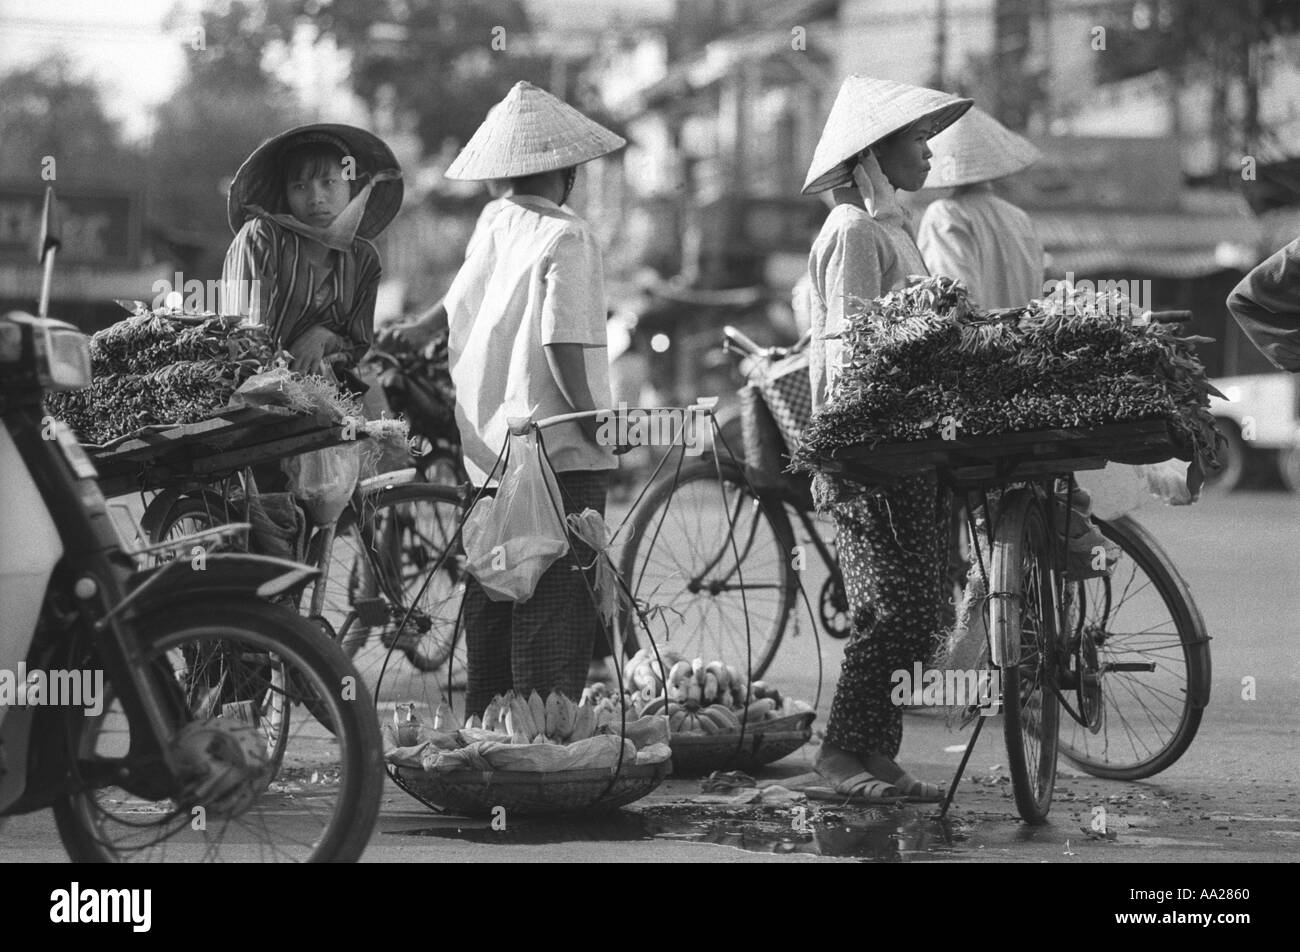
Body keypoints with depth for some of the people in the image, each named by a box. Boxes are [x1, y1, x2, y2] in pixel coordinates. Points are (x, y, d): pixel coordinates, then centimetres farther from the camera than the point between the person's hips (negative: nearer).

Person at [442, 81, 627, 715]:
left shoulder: (488, 235, 10)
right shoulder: (566, 237, -12)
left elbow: (442, 328, 14)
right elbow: (564, 346, -19)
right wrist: (598, 426, -12)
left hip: (487, 458, 8)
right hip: (560, 456, -7)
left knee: (491, 614, 15)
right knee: (555, 619, -4)